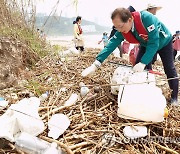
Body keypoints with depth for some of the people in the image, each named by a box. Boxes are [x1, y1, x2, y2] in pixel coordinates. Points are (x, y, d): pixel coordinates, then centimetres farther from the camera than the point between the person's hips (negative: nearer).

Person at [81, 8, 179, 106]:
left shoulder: (147, 18, -43)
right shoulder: (122, 31, -26)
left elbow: (154, 43, -41)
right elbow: (111, 45, -29)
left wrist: (143, 63, -47)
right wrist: (95, 65, -38)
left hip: (163, 42, -4)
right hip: (146, 45, 5)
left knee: (169, 69, 0)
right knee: (137, 69, -5)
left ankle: (174, 97, 15)